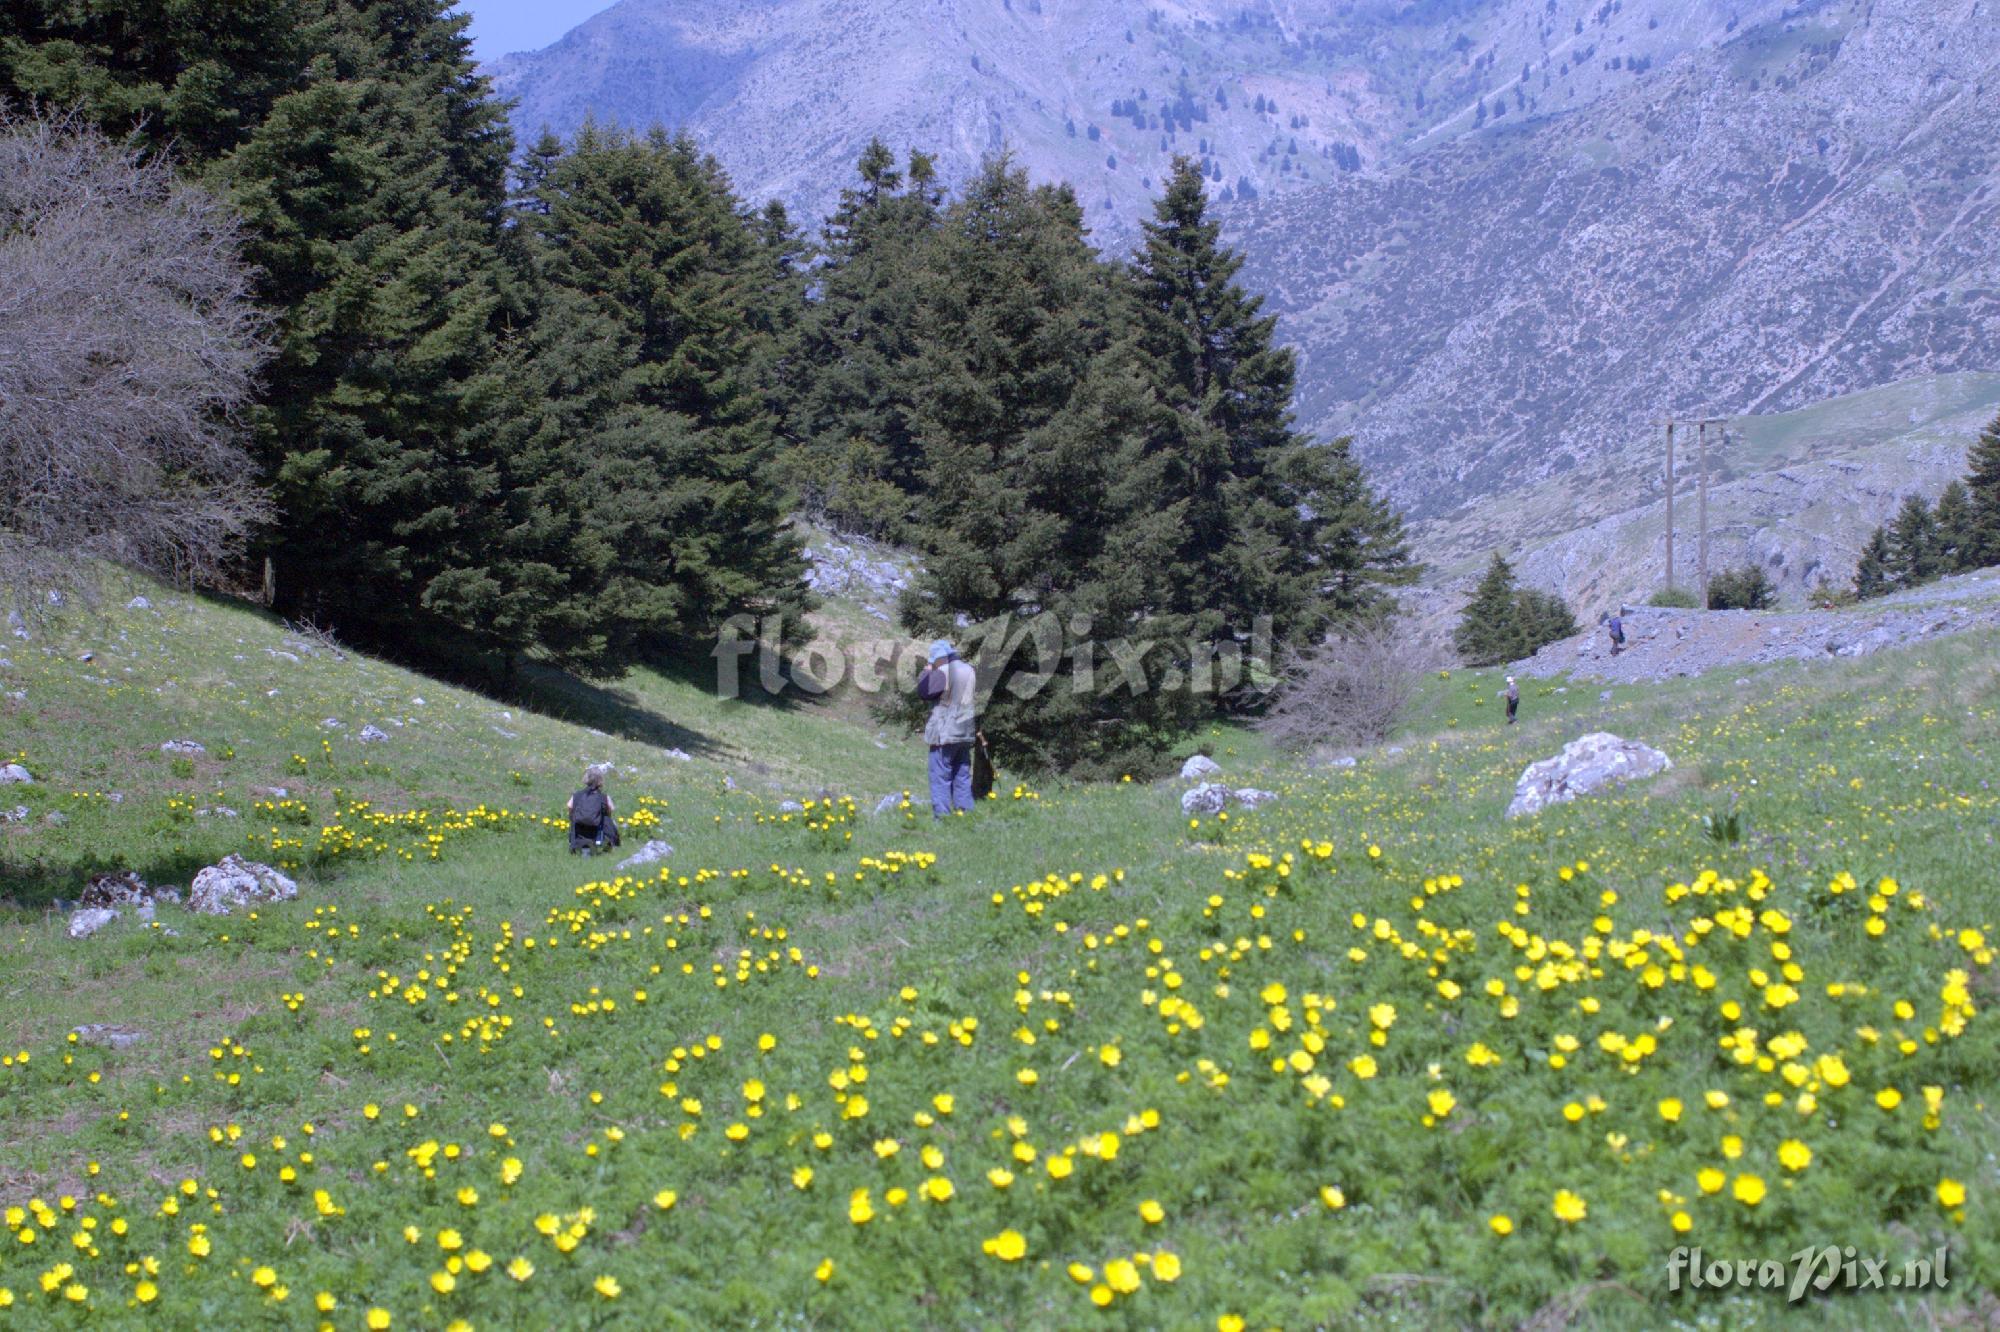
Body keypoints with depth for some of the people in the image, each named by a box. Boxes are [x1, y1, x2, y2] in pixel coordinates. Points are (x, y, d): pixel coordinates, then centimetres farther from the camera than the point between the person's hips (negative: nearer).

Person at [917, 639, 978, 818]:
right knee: (962, 777, 13)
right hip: (965, 734, 7)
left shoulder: (942, 673, -15)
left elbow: (923, 692, -10)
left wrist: (927, 670, 1)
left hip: (945, 734, -7)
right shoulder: (969, 671, 8)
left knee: (940, 778, -4)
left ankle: (942, 816, -7)